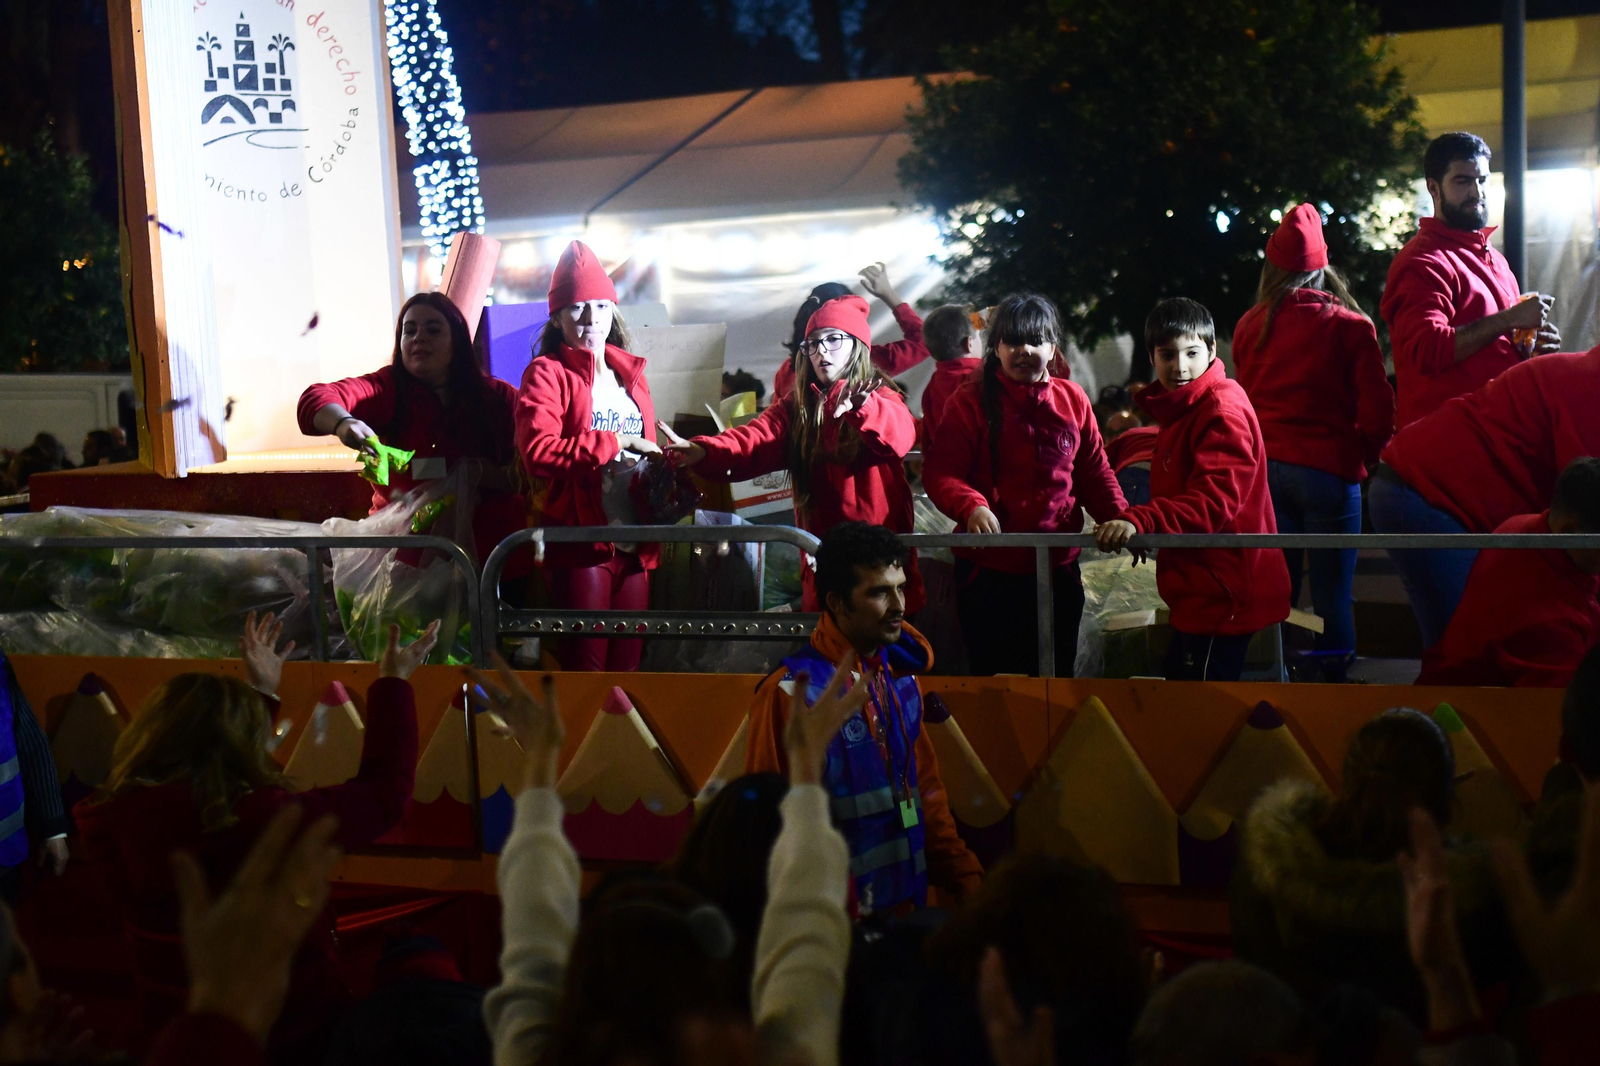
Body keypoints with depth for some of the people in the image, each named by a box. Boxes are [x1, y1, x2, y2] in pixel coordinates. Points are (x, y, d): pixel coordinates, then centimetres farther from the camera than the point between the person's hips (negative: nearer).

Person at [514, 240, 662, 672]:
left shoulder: (631, 374, 17)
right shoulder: (547, 373, -3)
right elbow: (536, 451, -18)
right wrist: (612, 443, -16)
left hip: (634, 542, 6)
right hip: (580, 539, -6)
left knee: (628, 661, 10)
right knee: (586, 665, -2)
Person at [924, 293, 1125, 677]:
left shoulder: (1072, 399, 6)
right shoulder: (971, 400, -3)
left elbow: (1094, 472, 10)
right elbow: (939, 471, -9)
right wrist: (971, 507, -28)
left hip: (1058, 568, 3)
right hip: (987, 572, -3)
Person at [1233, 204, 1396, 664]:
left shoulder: (1249, 327, 5)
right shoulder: (1349, 326, -5)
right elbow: (1377, 407, -6)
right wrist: (1365, 455, 10)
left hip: (1265, 468, 4)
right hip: (1330, 470, -3)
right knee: (1333, 597, 1)